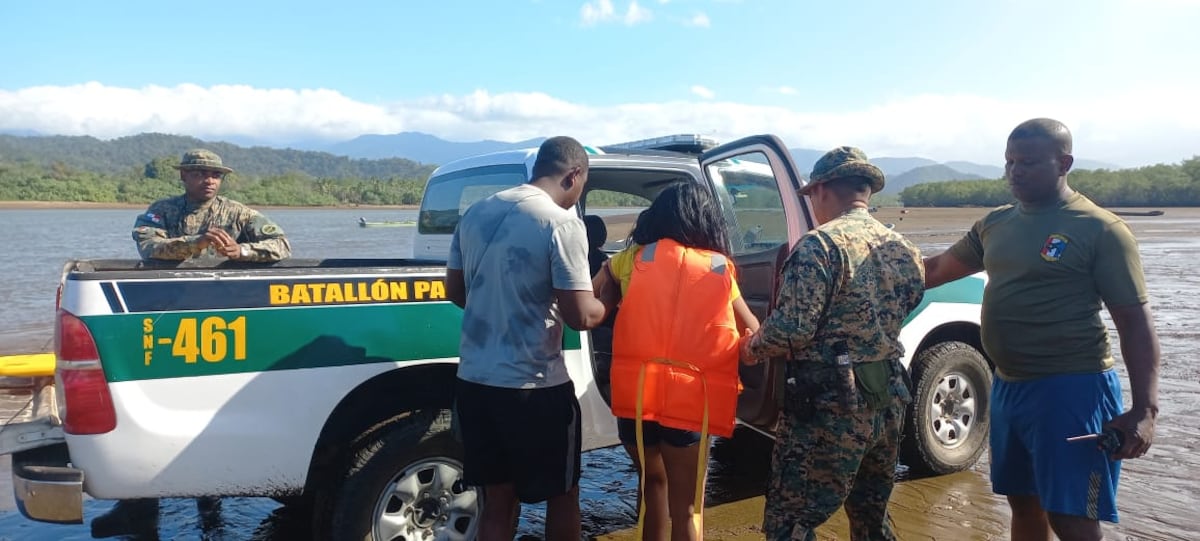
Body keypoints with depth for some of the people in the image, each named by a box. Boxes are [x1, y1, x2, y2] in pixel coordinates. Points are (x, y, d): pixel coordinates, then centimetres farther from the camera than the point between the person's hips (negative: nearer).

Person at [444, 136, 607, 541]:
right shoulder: (562, 223, -14)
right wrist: (605, 306, 4)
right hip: (535, 388, -6)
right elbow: (580, 316, -17)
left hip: (474, 381, 6)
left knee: (497, 500, 16)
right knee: (562, 494, 15)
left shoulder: (477, 212, 7)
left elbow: (454, 290, 16)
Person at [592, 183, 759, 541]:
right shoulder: (720, 269, 7)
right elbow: (753, 334, 15)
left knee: (652, 480, 26)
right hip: (689, 397, -1)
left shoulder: (634, 258, 6)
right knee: (686, 505, 9)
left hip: (636, 391, 2)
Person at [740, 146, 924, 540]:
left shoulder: (821, 244, -14)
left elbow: (791, 329, -20)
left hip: (829, 405, -8)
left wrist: (753, 347, -2)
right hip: (890, 400, 8)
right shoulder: (904, 251, 11)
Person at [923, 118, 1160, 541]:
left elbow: (1135, 320, -11)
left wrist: (1145, 409, -18)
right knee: (1024, 503, 18)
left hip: (1070, 390, -7)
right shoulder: (996, 223, 8)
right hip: (1007, 387, 7)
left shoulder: (1100, 229, -11)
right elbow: (937, 268, 19)